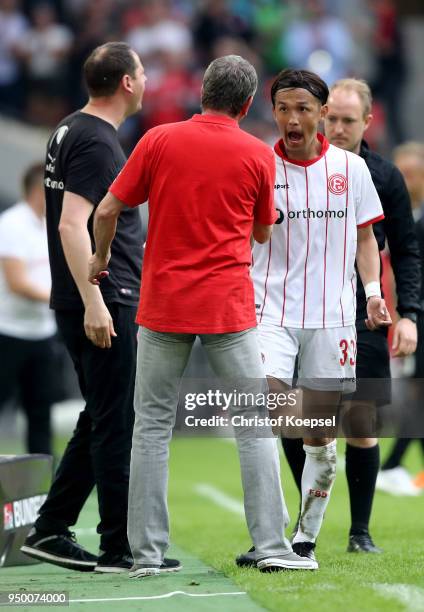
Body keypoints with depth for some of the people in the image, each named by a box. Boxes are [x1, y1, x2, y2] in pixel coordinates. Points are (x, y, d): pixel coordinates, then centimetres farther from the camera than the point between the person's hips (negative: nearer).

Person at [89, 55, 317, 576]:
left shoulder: (159, 140, -1)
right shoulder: (258, 155, -1)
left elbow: (107, 210, 0)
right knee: (256, 425, 5)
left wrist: (100, 259, 18)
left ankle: (146, 553, 5)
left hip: (162, 305, 1)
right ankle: (271, 546, 1)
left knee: (152, 426, 7)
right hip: (229, 309, -1)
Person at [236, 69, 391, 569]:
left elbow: (364, 236, 14)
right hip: (272, 313, -2)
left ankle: (306, 537, 17)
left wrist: (373, 292, 2)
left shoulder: (351, 168, 5)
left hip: (332, 316, 2)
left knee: (320, 437, 6)